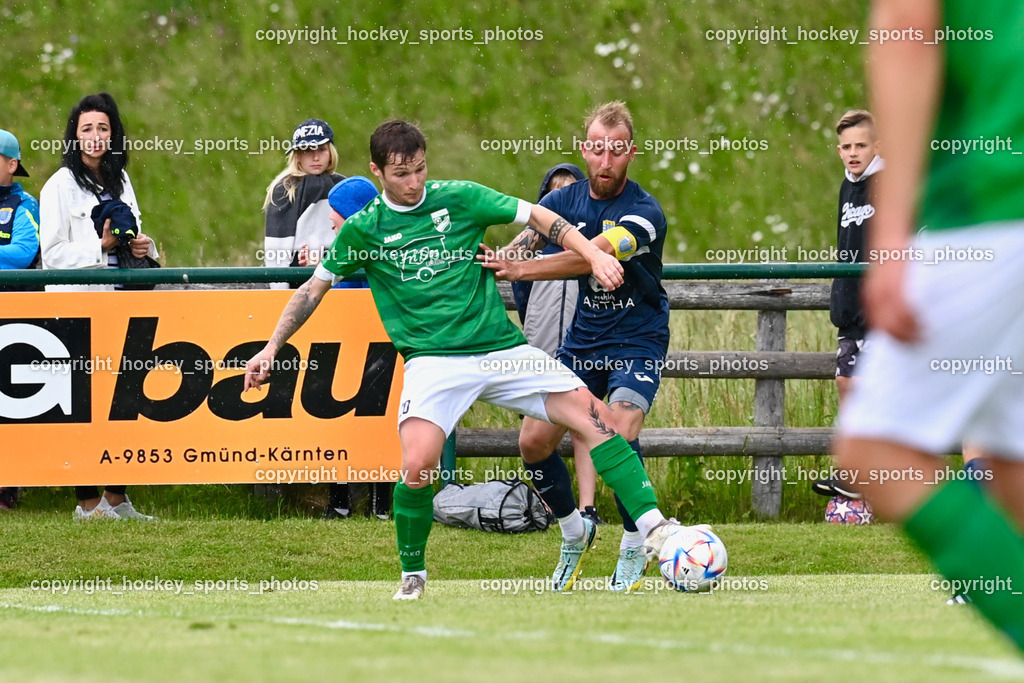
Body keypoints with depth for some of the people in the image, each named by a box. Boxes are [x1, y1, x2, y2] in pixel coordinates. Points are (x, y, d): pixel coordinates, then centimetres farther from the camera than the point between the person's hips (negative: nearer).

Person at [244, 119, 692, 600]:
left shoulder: (458, 198, 4)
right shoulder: (363, 230, 4)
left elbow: (537, 217, 5)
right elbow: (314, 288, 13)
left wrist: (593, 255, -7)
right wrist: (272, 348, 7)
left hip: (501, 346, 2)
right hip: (433, 359, -2)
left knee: (592, 414, -11)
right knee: (418, 464, -25)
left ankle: (653, 526, -8)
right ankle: (412, 574, -2)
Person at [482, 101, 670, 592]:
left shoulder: (644, 213, -21)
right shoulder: (565, 201, -2)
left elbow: (588, 257, -35)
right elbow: (520, 245, -12)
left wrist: (518, 270, -45)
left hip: (638, 340, -6)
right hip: (582, 339, 6)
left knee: (619, 438, -26)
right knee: (534, 441, -1)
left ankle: (634, 549, -7)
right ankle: (573, 532, 24)